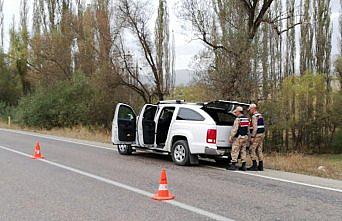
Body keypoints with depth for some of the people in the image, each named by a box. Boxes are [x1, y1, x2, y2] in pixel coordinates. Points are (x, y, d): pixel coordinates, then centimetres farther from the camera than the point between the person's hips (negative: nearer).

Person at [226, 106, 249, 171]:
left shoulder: (238, 119, -13)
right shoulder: (247, 119, 12)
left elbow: (234, 129, -17)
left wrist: (230, 137, -13)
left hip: (238, 137, -8)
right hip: (245, 137, 8)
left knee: (235, 151, -2)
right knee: (243, 151, 12)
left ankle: (233, 165, -2)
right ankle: (243, 165, 12)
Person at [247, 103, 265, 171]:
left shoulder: (254, 116, -14)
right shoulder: (260, 116, 17)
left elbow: (255, 127, -21)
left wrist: (252, 137, -20)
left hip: (257, 135, -9)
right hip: (262, 134, 9)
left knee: (252, 150, -4)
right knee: (259, 150, 10)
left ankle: (254, 166, -7)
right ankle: (260, 166, 10)